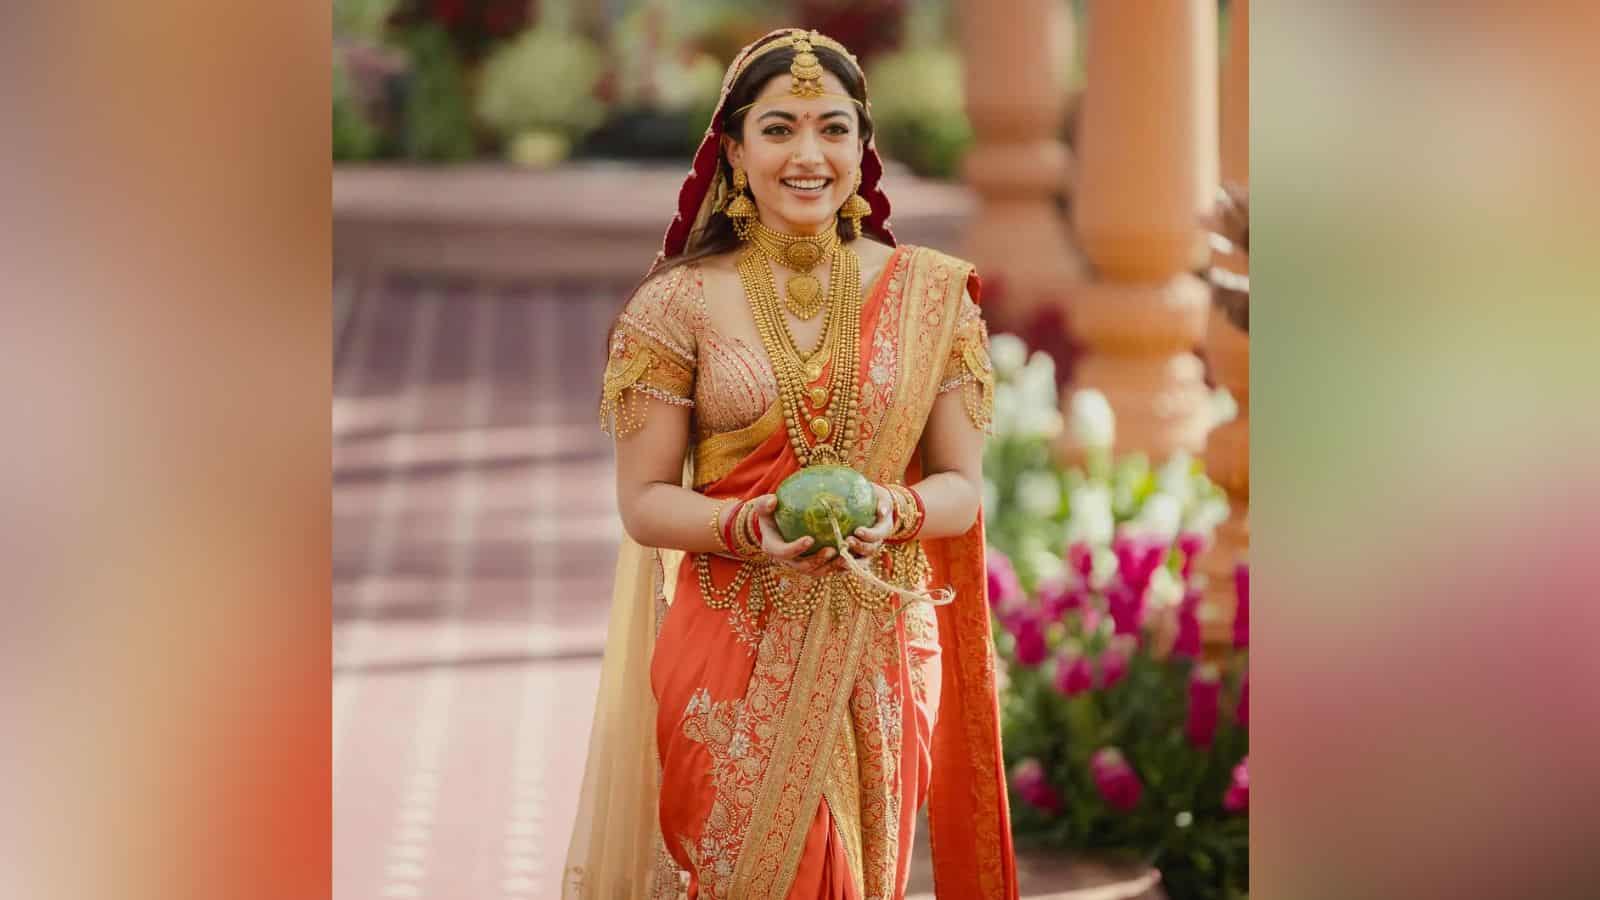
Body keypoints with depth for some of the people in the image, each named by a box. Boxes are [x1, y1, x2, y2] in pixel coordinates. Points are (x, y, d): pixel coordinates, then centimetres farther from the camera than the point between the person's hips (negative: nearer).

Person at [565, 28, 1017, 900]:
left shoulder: (928, 294, 1)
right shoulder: (682, 302, -2)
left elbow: (962, 487, 5)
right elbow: (643, 501, -1)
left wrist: (892, 514, -16)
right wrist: (746, 526, -20)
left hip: (879, 655, 1)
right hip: (731, 657, -1)